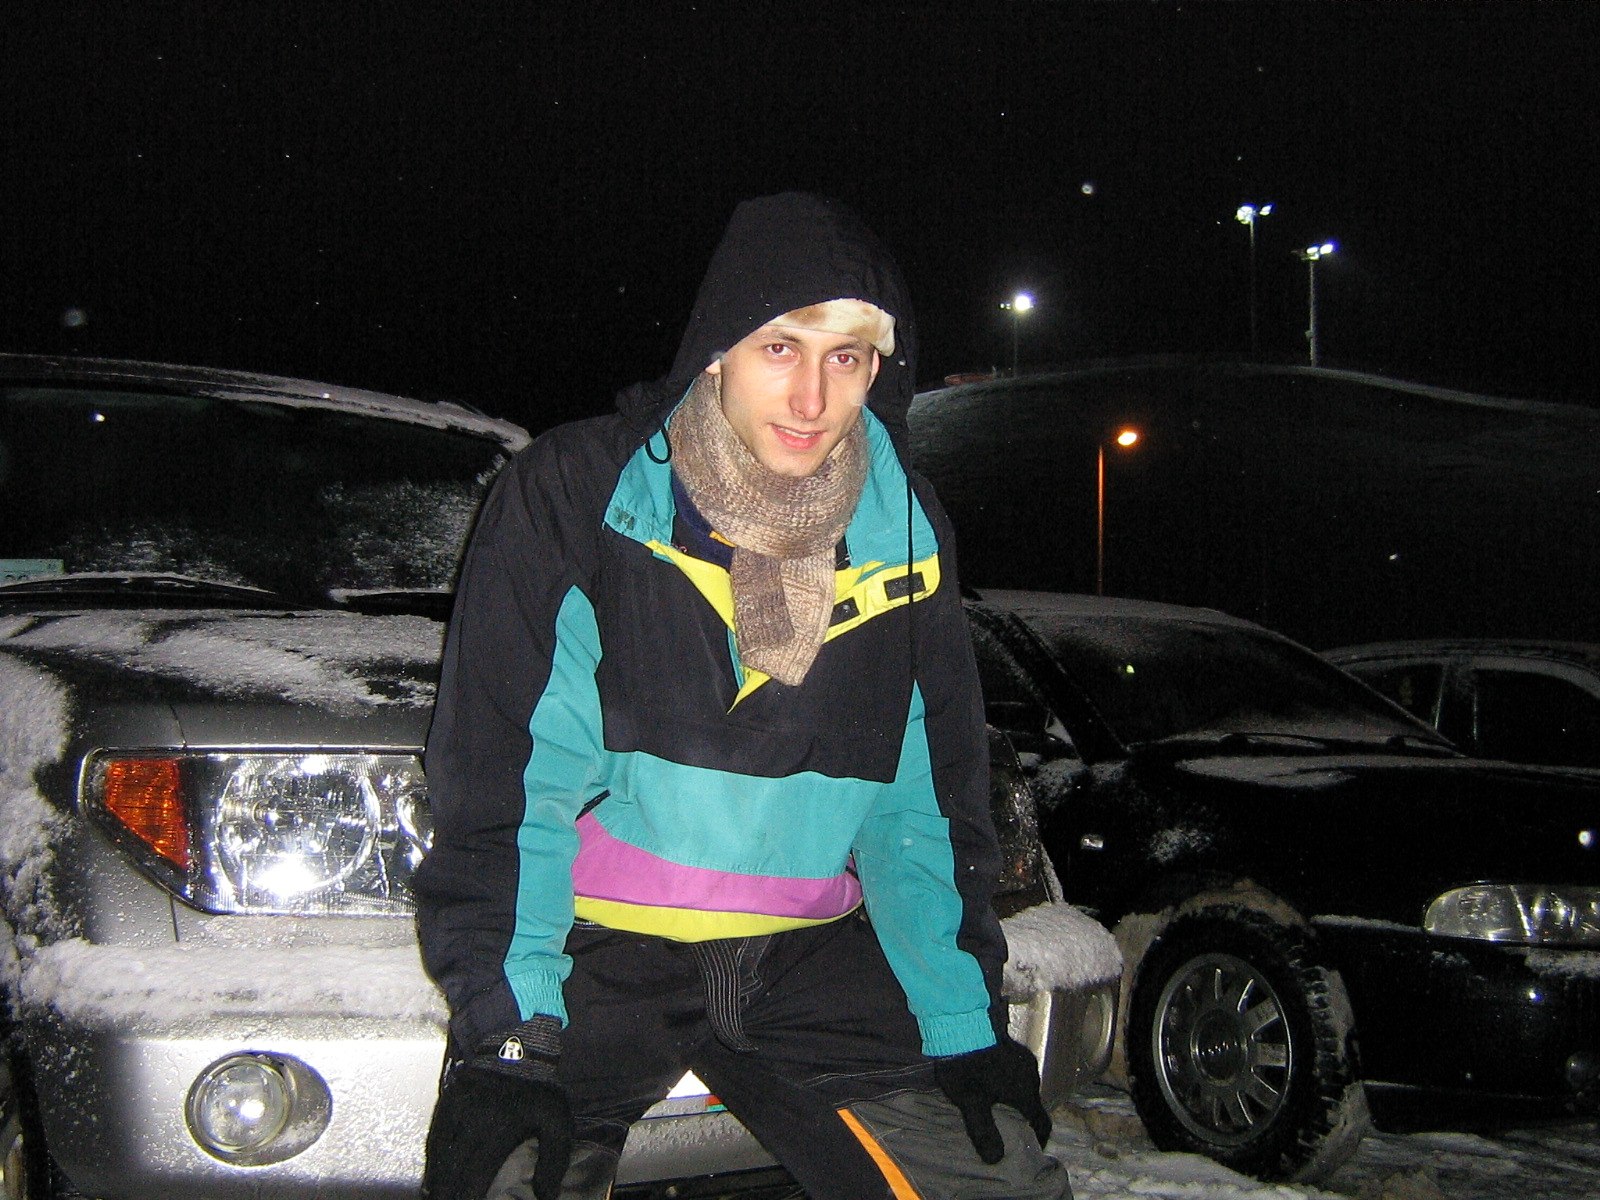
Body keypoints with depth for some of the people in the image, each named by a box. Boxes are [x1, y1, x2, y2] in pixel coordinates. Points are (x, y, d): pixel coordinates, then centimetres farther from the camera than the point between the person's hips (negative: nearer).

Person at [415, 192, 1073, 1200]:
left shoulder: (907, 534, 2)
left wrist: (968, 1029, 3)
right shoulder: (575, 496, -10)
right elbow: (502, 778, -13)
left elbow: (927, 805, 8)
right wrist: (505, 1029, -22)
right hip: (598, 952, -3)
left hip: (808, 962, 4)